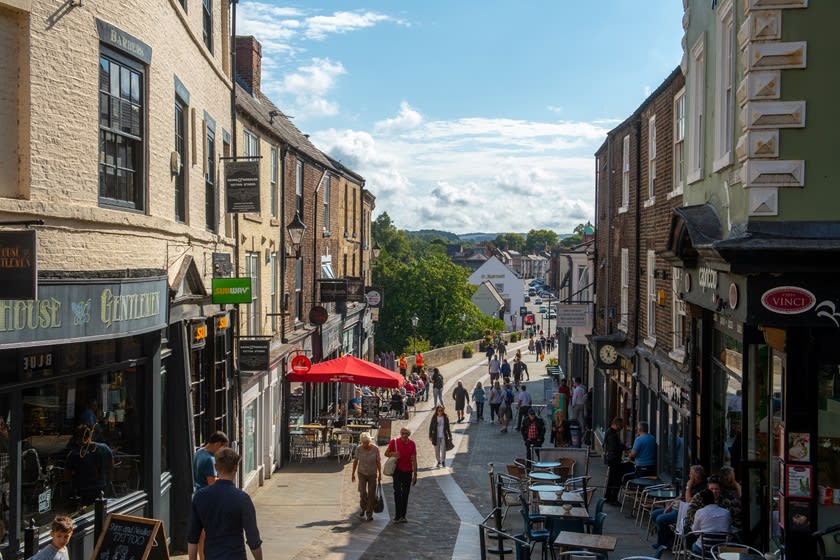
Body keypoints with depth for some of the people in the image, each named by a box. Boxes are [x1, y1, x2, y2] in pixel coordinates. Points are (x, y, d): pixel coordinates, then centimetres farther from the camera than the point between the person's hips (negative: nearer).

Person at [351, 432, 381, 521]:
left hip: (373, 474, 0)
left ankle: (369, 514, 12)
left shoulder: (375, 449, -15)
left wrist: (380, 474, -4)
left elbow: (378, 462, -6)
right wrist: (353, 473, 3)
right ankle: (362, 508, 21)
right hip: (362, 473, 0)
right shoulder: (359, 448, -12)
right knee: (363, 493, -8)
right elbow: (355, 461, -1)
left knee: (371, 494, 0)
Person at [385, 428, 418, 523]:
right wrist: (393, 454, -17)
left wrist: (415, 474, -2)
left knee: (405, 494, 6)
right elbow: (386, 453, 5)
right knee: (397, 492, -9)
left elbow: (414, 460, 0)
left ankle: (403, 516, 13)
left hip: (408, 472, 2)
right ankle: (397, 516, -8)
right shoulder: (394, 442, -7)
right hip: (397, 471, -2)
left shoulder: (412, 444, -3)